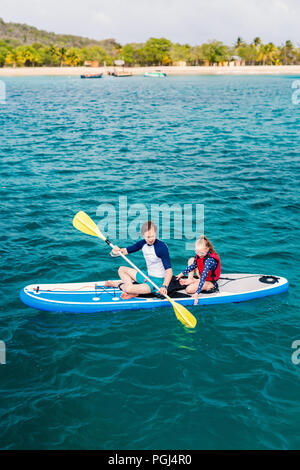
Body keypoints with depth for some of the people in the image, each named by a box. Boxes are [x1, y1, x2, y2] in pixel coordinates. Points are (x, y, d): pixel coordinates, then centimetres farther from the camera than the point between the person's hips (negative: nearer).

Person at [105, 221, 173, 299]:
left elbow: (169, 271, -27)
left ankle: (119, 284, 10)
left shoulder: (162, 247, -23)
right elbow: (126, 250, 9)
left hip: (158, 282, -8)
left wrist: (164, 286, -43)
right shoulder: (143, 243, 0)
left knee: (128, 289, -24)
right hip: (148, 277, 8)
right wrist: (119, 251, -15)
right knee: (121, 269, 16)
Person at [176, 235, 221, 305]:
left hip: (210, 281, -9)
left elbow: (203, 277, -41)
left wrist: (197, 293, -45)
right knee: (191, 260, 10)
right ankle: (190, 279, -1)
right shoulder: (199, 255, -10)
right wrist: (182, 273, 10)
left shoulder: (209, 260, -35)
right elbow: (193, 265, 9)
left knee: (189, 290, -26)